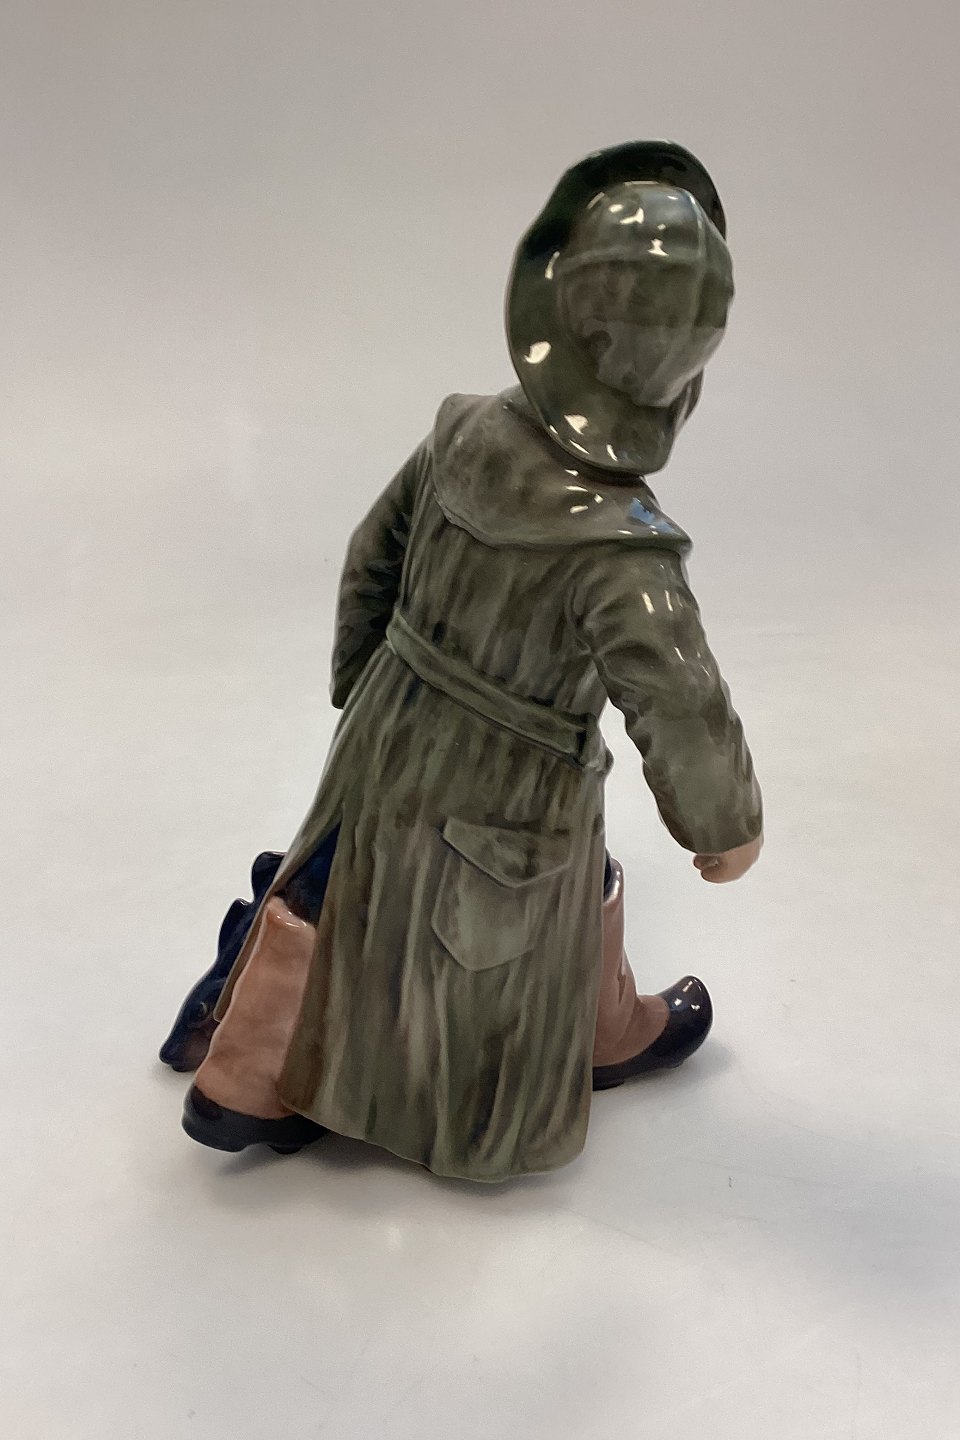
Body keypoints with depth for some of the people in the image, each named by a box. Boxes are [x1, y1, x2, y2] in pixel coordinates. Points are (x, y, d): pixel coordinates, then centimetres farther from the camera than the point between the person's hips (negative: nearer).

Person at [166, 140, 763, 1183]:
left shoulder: (459, 436, -15)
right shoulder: (618, 553, -35)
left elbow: (371, 563, 0)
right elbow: (683, 718, -32)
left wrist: (357, 683, 17)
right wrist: (725, 829, -11)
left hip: (383, 751, 5)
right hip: (503, 816, -5)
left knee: (328, 902, 25)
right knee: (558, 925, 26)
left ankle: (243, 1089, 42)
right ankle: (607, 1038, 56)